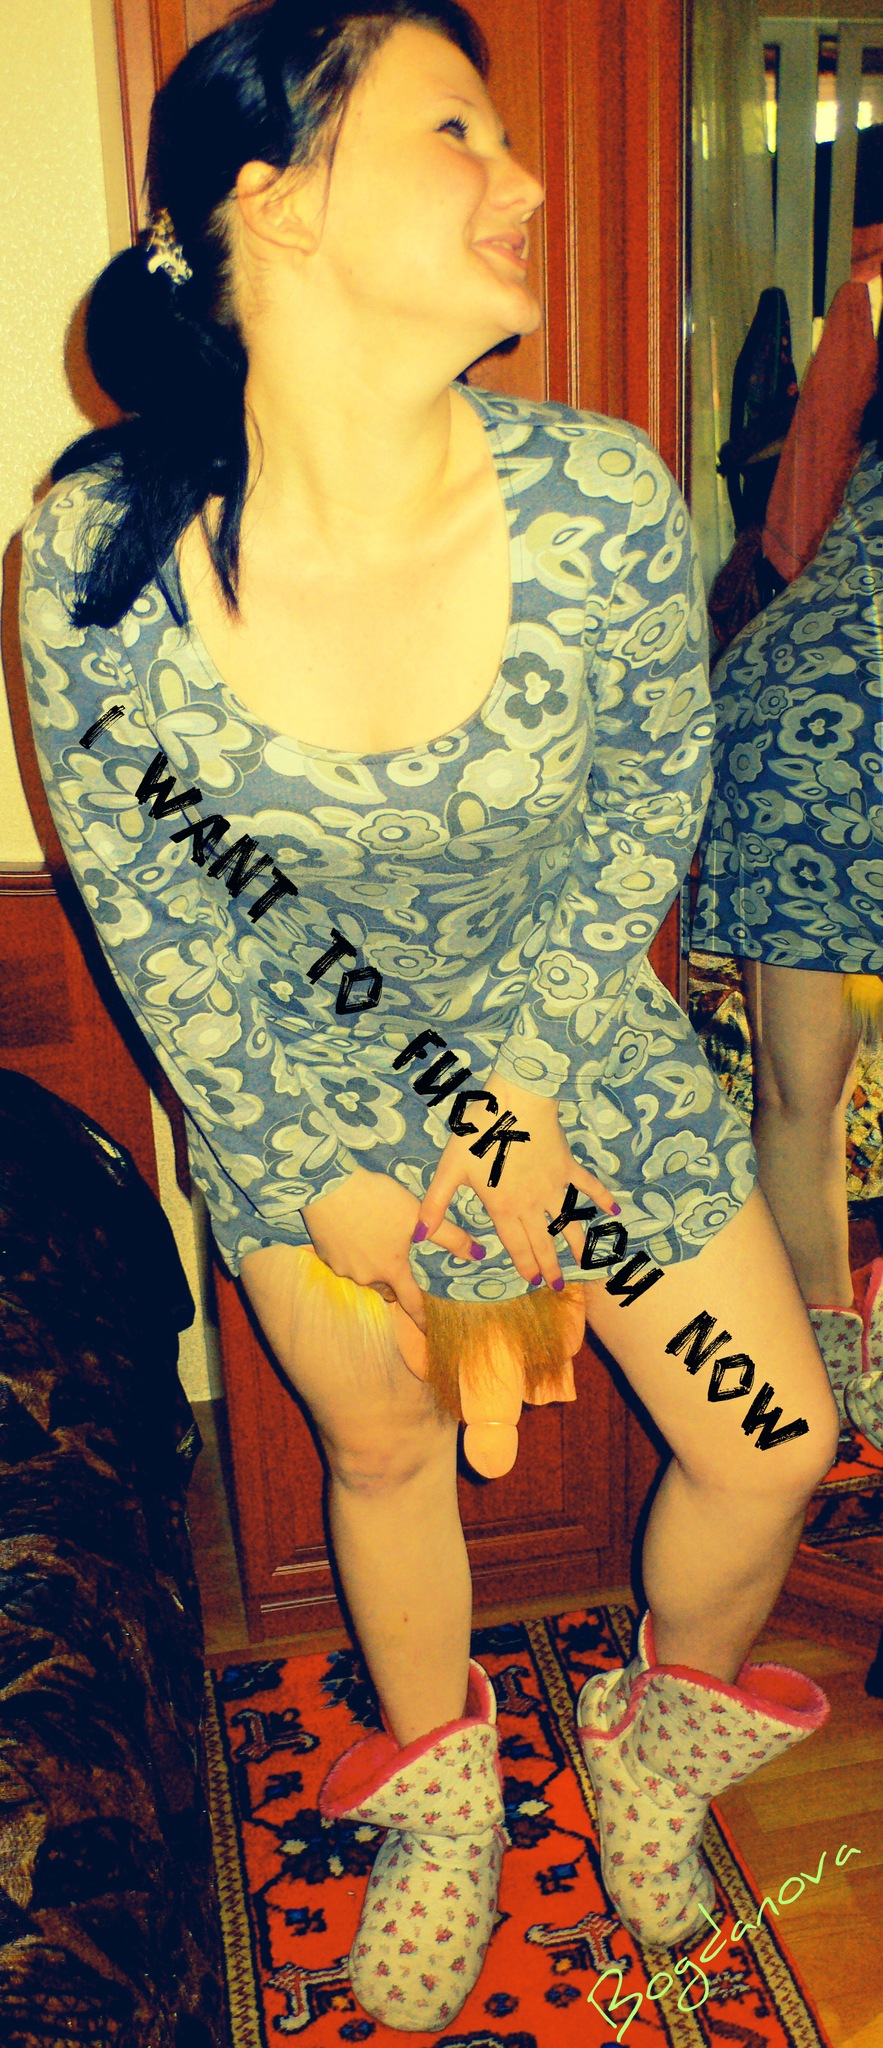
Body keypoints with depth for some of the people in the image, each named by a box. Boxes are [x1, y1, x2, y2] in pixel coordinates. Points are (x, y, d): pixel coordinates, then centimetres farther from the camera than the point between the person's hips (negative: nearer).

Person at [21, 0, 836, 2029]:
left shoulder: (604, 508, -23)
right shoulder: (100, 551, -24)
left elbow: (651, 805, -7)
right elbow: (145, 902, -12)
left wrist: (522, 1093, -13)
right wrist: (318, 1167, -12)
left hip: (576, 1048, 1)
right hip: (295, 1097, 0)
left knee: (770, 1443, 8)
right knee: (381, 1450, 19)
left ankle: (661, 1725, 44)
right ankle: (440, 1793, 52)